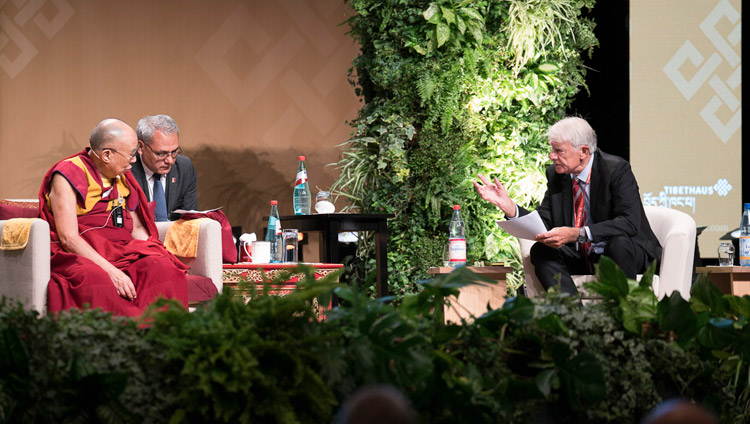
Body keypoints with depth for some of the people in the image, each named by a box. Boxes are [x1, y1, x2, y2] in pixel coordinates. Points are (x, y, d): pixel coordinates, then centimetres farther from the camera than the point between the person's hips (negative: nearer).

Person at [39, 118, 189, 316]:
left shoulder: (122, 178, 18)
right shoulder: (67, 177, -4)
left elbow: (137, 229, 23)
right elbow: (68, 238, -14)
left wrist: (153, 256, 0)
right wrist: (111, 271, -25)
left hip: (122, 254, 6)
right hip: (79, 257, -6)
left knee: (163, 268, -25)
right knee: (95, 279, -41)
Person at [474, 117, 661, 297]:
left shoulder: (617, 170, -15)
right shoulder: (555, 174, 3)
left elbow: (630, 222, -28)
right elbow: (545, 223, 3)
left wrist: (577, 234, -37)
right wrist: (507, 205, -13)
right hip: (582, 259, 5)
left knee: (619, 242, -37)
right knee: (540, 250, -20)